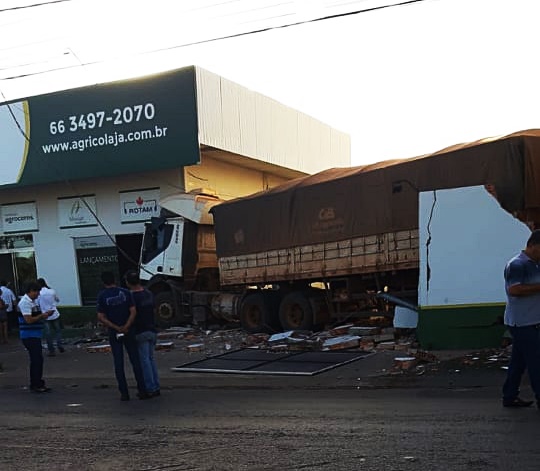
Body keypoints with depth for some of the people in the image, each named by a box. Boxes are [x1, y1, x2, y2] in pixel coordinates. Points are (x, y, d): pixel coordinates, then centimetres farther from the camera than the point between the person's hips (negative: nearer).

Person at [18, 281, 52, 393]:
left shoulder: (32, 302, 14)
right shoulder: (25, 302, -17)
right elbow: (29, 320, -23)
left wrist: (43, 315, 6)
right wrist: (42, 316, -12)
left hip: (35, 335, 10)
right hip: (29, 336, -10)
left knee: (38, 360, 14)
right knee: (36, 360, -5)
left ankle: (38, 383, 22)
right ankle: (35, 385, 2)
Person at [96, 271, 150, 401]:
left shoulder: (102, 296, -5)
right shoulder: (125, 292, -2)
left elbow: (101, 317, -9)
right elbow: (133, 312, -9)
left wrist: (116, 328, -9)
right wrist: (126, 327, -14)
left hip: (114, 332, -1)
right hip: (128, 331, 1)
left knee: (118, 363, 5)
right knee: (135, 360, 6)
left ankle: (124, 393, 5)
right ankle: (142, 390, 6)